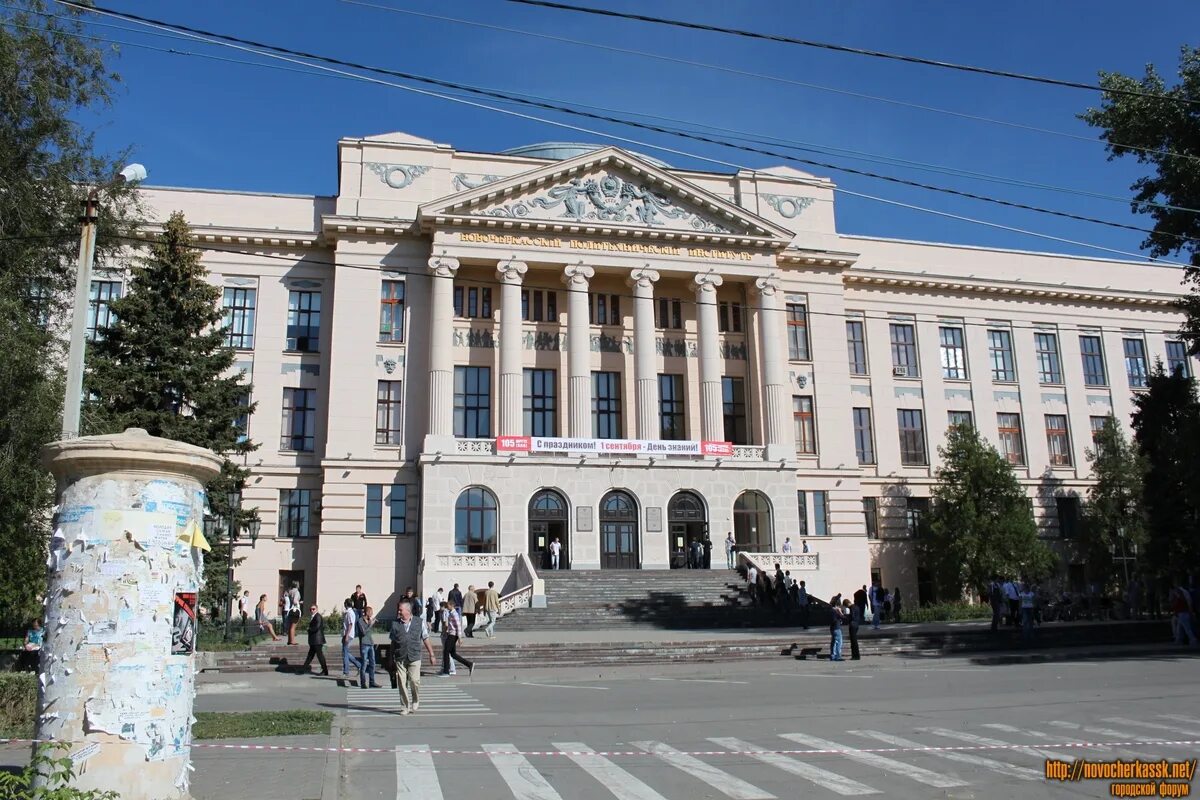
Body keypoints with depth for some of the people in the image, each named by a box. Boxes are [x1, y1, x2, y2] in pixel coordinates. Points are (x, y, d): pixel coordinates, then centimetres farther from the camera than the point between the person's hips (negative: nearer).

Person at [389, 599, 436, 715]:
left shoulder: (419, 622, 3)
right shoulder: (395, 624, 5)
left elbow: (426, 639, 8)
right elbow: (393, 642, 12)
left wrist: (431, 654, 7)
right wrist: (391, 658, 11)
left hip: (414, 658, -1)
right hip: (400, 659, 1)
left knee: (414, 680, -9)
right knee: (402, 683, -1)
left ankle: (416, 701, 17)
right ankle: (404, 706, 11)